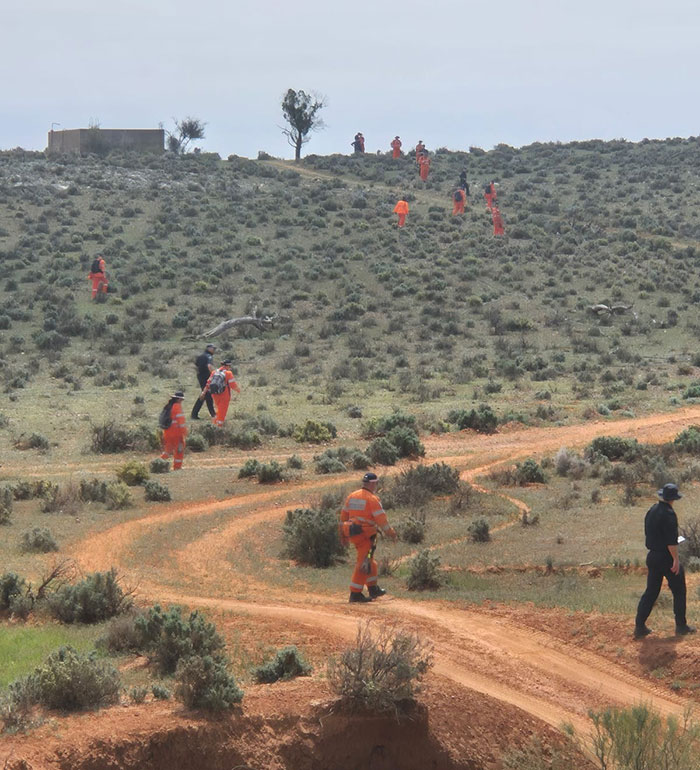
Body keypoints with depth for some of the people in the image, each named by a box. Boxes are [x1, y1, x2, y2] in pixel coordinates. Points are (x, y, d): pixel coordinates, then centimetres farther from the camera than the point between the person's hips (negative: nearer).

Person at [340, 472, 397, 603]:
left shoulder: (352, 496, 12)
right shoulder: (372, 499, -12)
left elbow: (344, 515, 17)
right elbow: (381, 519, -14)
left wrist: (343, 533, 25)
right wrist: (390, 532, -3)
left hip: (352, 533, 8)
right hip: (365, 535, -8)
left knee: (370, 562, 22)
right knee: (363, 564, -5)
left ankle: (373, 589, 28)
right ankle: (355, 593, -6)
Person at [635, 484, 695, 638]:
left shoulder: (651, 511, 7)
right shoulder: (668, 514, -19)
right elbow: (671, 541, -23)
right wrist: (676, 559, -19)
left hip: (652, 556, 7)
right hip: (667, 557, -7)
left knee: (651, 592, 10)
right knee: (679, 592, 8)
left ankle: (639, 626, 5)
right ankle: (681, 626, 14)